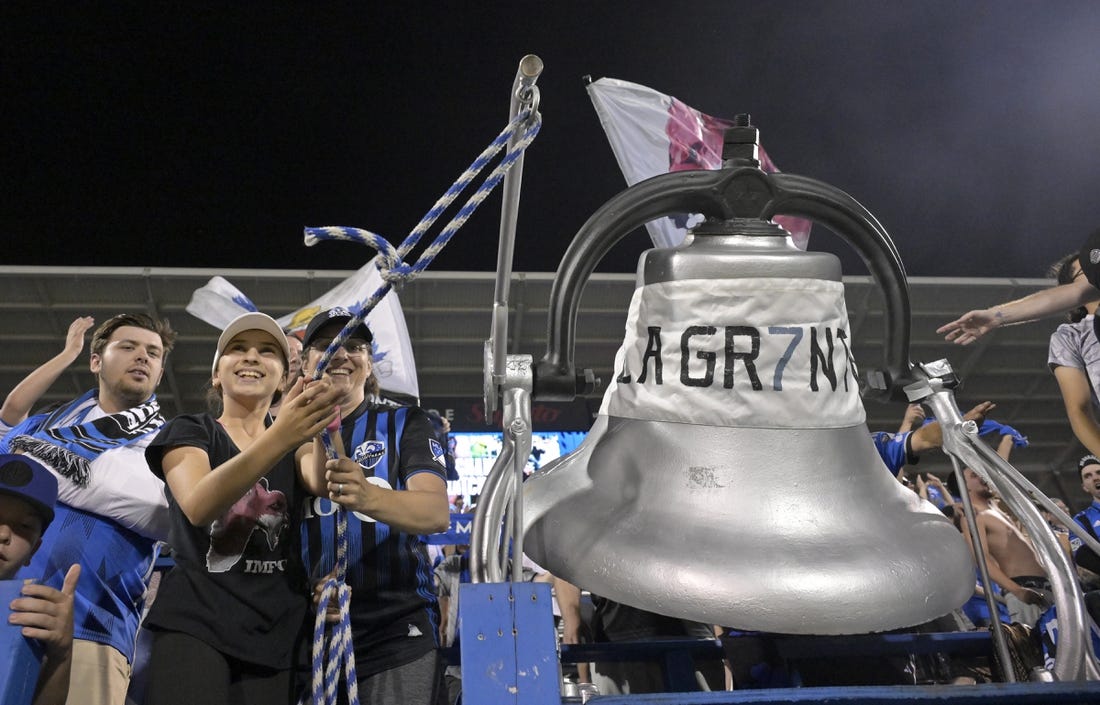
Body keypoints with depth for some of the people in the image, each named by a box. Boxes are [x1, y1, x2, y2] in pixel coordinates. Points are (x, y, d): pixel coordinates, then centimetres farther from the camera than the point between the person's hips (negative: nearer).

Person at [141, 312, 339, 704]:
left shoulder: (296, 441, 15)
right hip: (196, 622, -3)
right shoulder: (189, 431, 5)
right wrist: (280, 437, -32)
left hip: (274, 632, 4)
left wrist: (325, 417, -30)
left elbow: (325, 483, -10)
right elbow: (197, 505, -18)